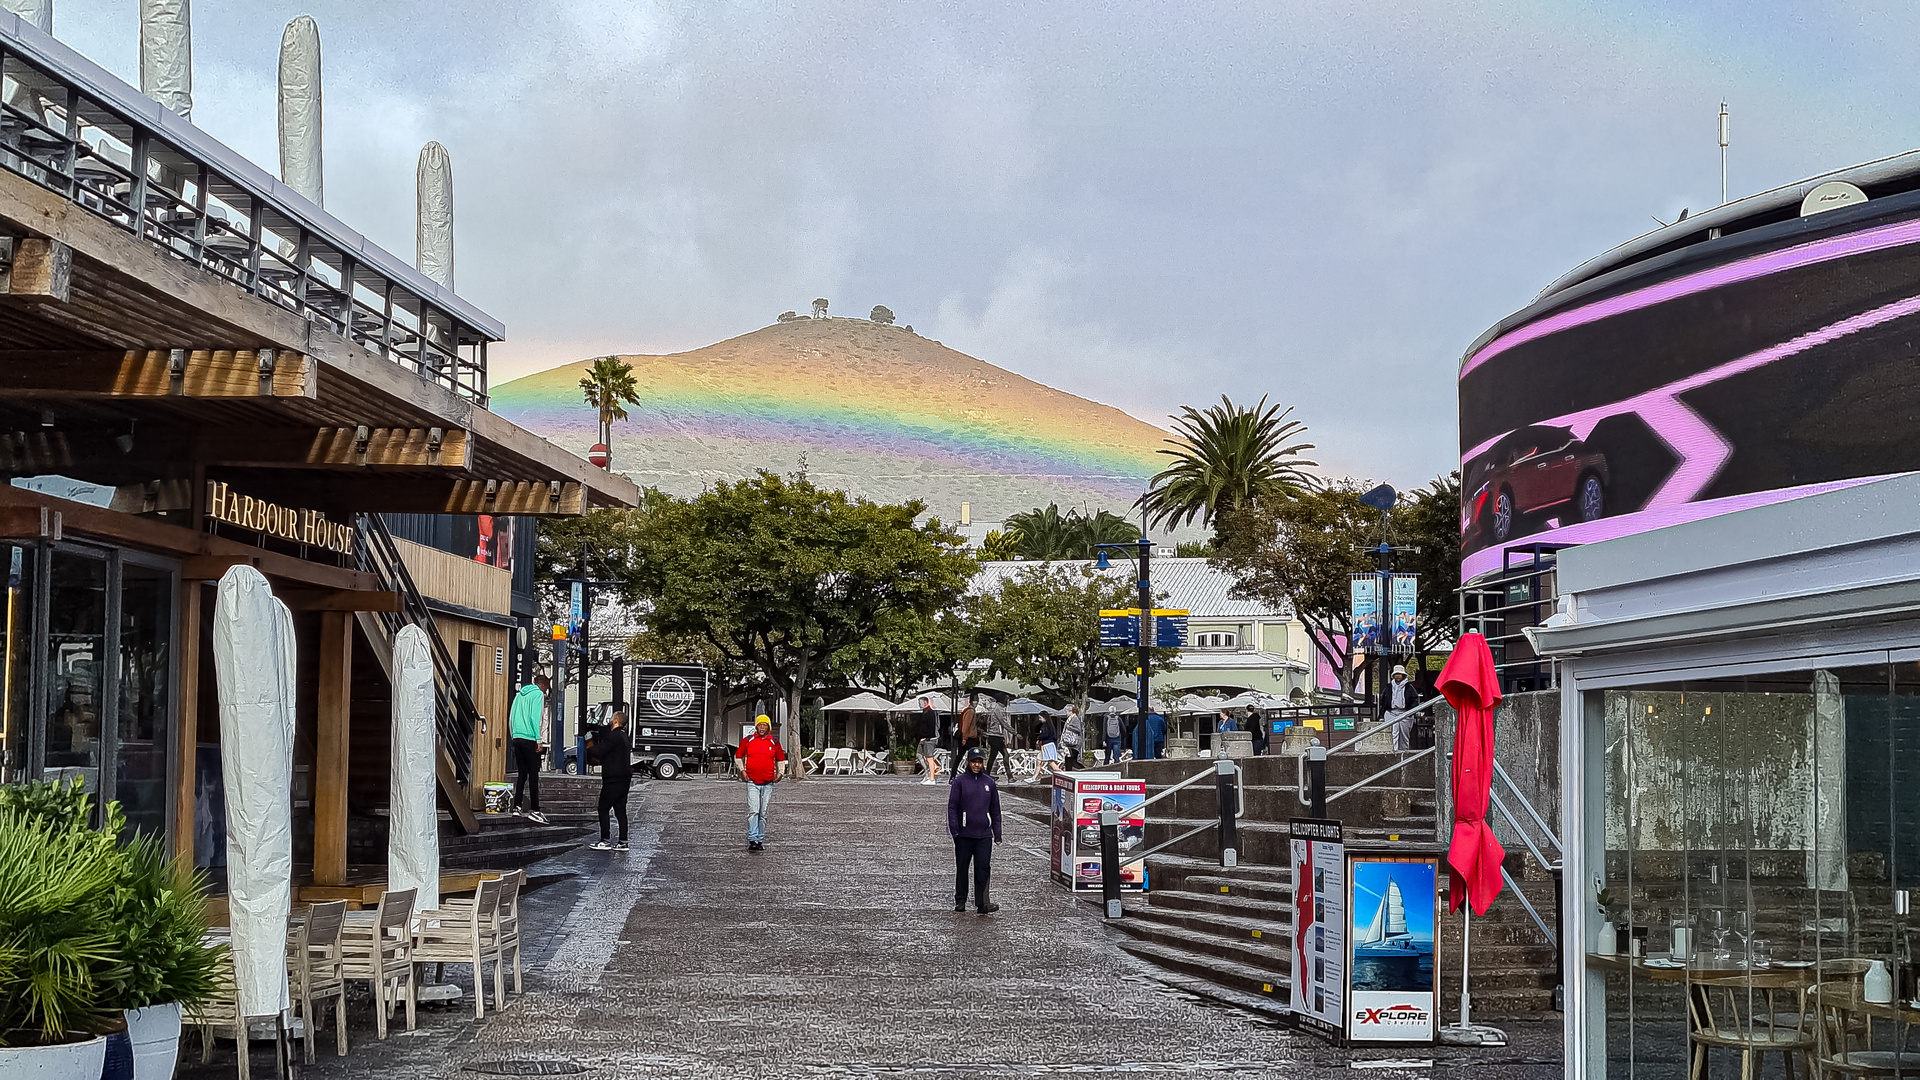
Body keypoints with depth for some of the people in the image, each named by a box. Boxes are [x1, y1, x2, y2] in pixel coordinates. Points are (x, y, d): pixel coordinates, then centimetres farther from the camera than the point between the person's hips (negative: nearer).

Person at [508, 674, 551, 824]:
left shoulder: (520, 694, 18)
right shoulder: (538, 694, -4)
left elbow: (511, 717, 17)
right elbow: (535, 717, -14)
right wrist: (538, 739, -14)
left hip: (517, 738, 7)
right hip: (529, 739, -7)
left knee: (522, 774, 12)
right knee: (533, 775, -6)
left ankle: (517, 806, 9)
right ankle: (534, 809, -9)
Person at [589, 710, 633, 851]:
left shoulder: (614, 736, -14)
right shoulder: (624, 736, 16)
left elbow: (600, 751, -18)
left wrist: (593, 741, 0)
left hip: (614, 780, -9)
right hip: (625, 779, 9)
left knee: (603, 809, -3)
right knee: (620, 810, 9)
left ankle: (605, 841, -6)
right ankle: (622, 842, 8)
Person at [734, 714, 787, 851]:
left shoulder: (774, 742, 6)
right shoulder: (747, 741, 2)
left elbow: (781, 758, 20)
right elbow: (738, 755, 16)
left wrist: (779, 773, 8)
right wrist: (742, 770, 5)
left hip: (768, 783, 2)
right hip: (752, 782, -2)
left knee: (763, 814, 7)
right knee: (753, 811, -14)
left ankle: (760, 840, 14)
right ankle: (752, 840, -18)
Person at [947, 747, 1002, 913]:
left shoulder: (989, 782, 11)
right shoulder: (959, 781, 0)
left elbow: (995, 810, 16)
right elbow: (952, 807, -2)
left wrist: (997, 833, 13)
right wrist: (954, 829, -11)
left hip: (984, 835, 2)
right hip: (963, 835, -2)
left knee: (983, 868, -6)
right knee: (962, 868, 6)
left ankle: (982, 903, -9)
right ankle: (960, 901, 17)